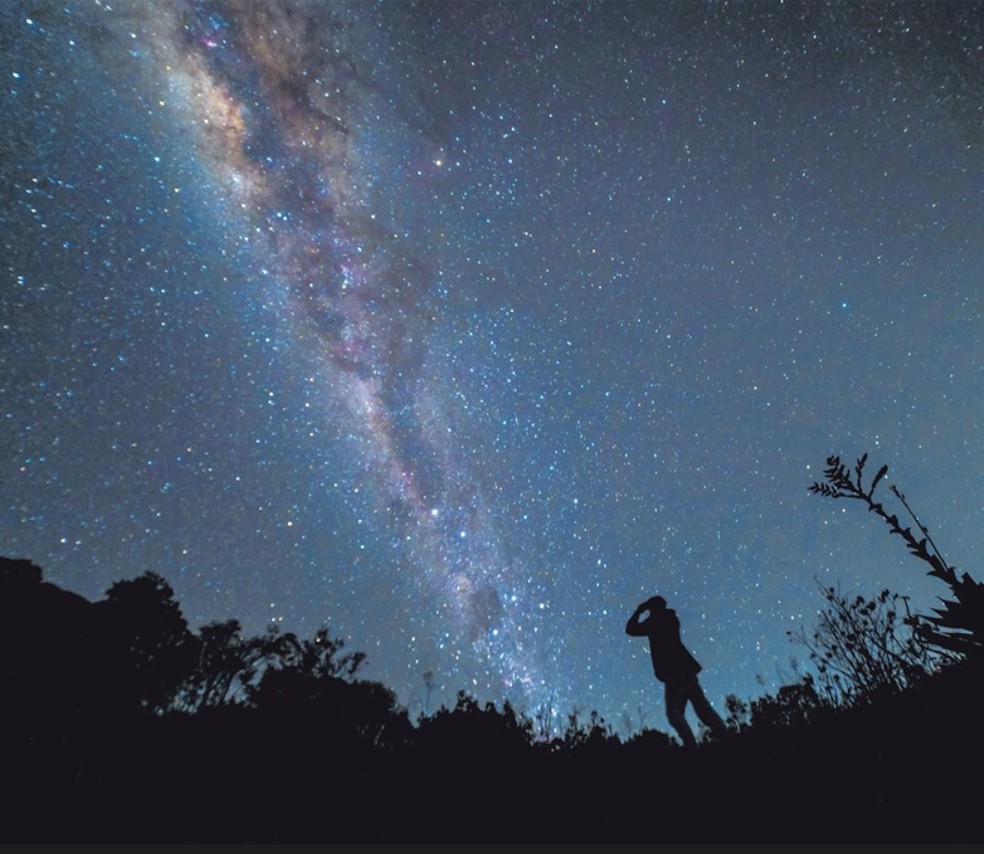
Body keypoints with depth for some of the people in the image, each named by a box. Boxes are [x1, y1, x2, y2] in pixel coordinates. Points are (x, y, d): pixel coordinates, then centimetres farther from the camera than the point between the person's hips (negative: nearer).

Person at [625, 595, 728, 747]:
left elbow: (630, 629, 3)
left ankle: (691, 744, -15)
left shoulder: (654, 621, -3)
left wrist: (638, 611, 13)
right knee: (703, 707, 9)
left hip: (674, 673, -6)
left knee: (675, 713, -1)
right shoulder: (671, 619, 15)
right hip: (687, 669, 6)